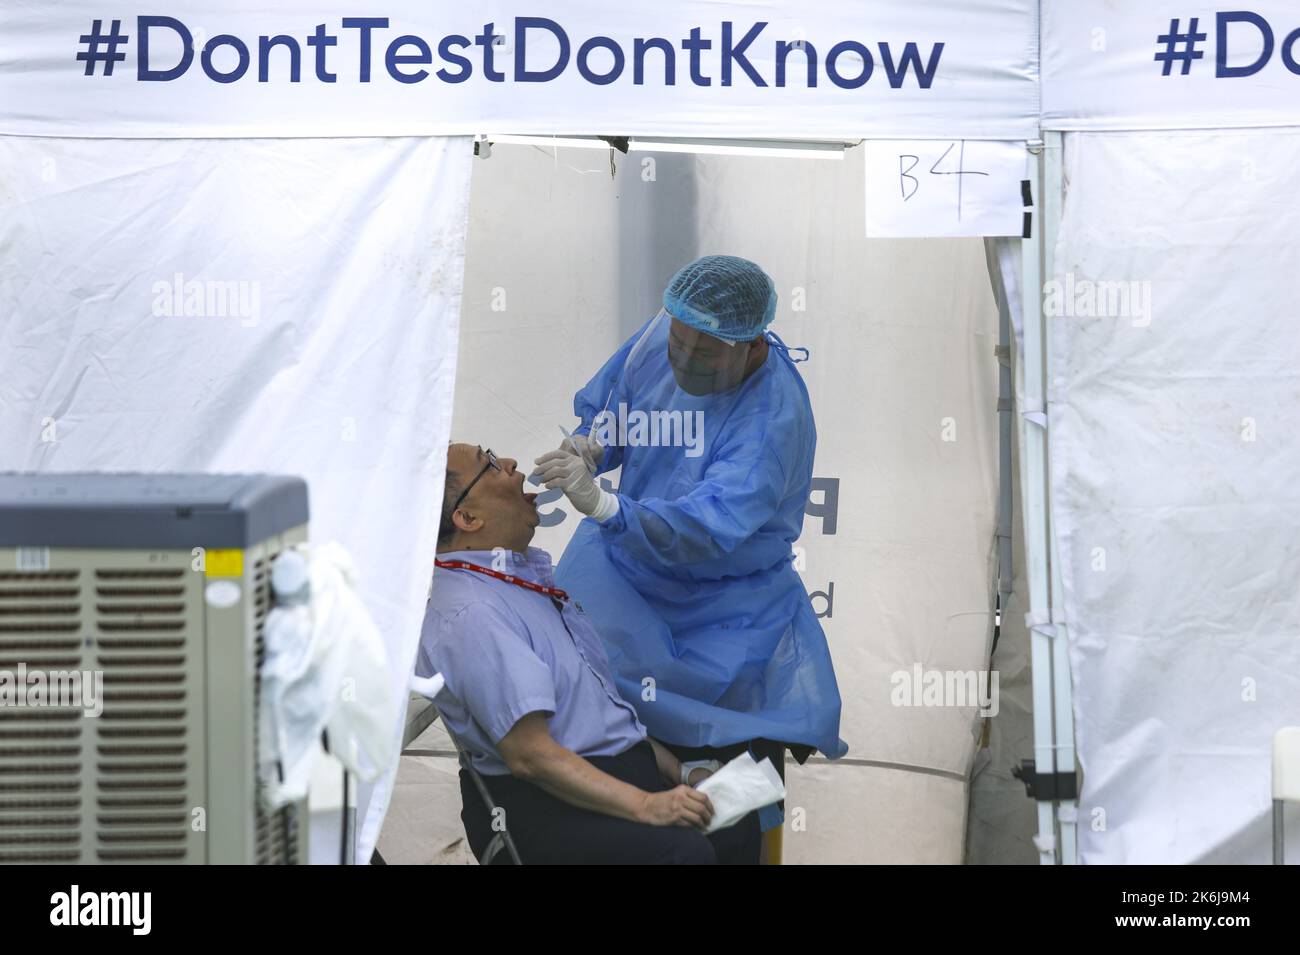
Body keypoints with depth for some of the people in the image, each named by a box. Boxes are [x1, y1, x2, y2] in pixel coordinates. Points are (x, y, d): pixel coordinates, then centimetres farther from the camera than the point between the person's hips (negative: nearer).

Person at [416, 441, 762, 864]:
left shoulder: (529, 572, 15)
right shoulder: (470, 616, -17)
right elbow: (528, 753, -22)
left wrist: (679, 774, 15)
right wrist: (644, 806, -24)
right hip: (539, 806, -10)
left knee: (737, 823, -9)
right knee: (682, 848, -30)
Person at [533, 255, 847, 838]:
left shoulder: (774, 420, -32)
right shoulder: (660, 337, -13)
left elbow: (709, 530, -45)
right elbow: (601, 405, 6)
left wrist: (604, 506, -60)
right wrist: (588, 445, -19)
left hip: (721, 604, -5)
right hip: (624, 565, 5)